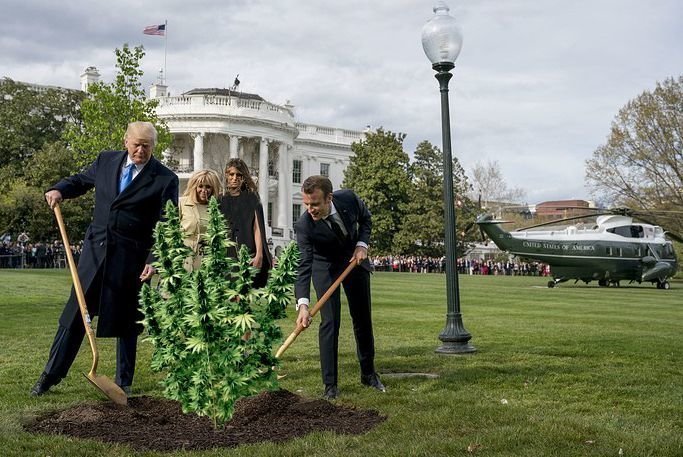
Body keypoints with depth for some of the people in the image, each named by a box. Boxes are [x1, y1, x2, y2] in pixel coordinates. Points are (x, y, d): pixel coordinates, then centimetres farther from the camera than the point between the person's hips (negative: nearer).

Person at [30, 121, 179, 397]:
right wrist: (60, 190, 3)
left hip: (130, 258, -3)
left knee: (126, 321, 7)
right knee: (75, 313, 8)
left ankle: (124, 382, 22)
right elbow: (82, 180, 23)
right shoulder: (106, 160, 5)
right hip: (96, 249, 3)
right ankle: (51, 374, 21)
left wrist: (154, 260, -19)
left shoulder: (165, 179, -8)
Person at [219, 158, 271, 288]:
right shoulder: (222, 201, 13)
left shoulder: (251, 198, 5)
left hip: (249, 256, -2)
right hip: (228, 256, 3)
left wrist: (259, 255, -13)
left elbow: (257, 228, -2)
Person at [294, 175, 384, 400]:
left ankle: (368, 373, 30)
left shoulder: (349, 199, -26)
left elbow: (365, 219, -2)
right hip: (325, 267, -3)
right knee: (329, 322, -12)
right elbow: (304, 266, -35)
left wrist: (362, 244, -18)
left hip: (355, 260, 3)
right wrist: (303, 304, -46)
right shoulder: (304, 225, -32)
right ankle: (330, 385, -2)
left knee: (363, 319, 12)